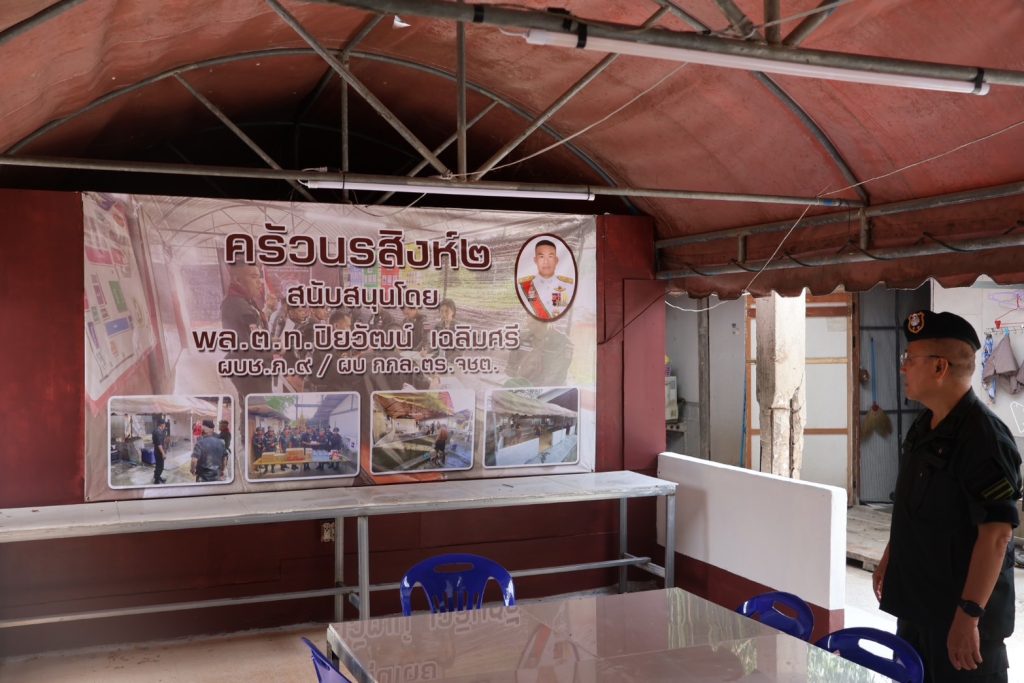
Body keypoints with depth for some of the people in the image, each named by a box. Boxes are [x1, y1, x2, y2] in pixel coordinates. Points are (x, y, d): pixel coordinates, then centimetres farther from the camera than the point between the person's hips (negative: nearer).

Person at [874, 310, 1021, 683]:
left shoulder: (984, 436, -21)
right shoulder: (923, 427, 7)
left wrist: (969, 615, -25)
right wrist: (889, 559, 22)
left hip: (959, 613, -9)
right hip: (916, 602, 9)